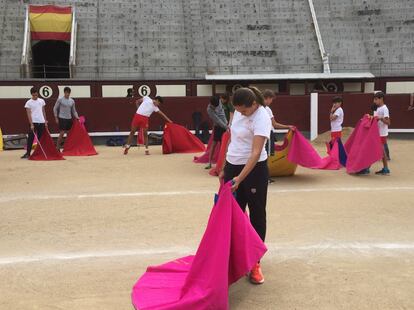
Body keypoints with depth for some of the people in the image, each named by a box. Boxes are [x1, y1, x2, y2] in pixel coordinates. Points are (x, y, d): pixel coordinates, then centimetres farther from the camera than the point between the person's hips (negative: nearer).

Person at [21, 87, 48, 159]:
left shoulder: (42, 101, 9)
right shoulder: (29, 102, -3)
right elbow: (29, 114, -7)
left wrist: (45, 121, 8)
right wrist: (31, 124, -14)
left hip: (41, 122, 3)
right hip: (34, 122, -3)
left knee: (41, 138, 6)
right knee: (31, 138, -3)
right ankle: (28, 153, 2)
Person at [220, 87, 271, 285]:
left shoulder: (261, 118, -20)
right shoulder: (239, 112, 4)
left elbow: (256, 153, -27)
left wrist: (239, 179, -33)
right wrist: (225, 168, 16)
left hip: (254, 170, -7)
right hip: (233, 166, 7)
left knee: (257, 216, 3)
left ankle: (255, 263, 11)